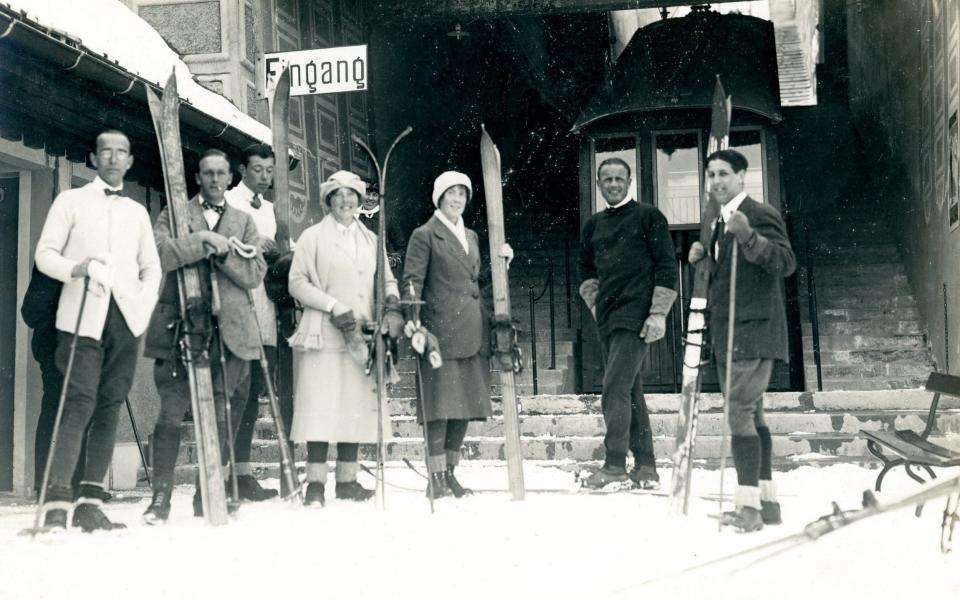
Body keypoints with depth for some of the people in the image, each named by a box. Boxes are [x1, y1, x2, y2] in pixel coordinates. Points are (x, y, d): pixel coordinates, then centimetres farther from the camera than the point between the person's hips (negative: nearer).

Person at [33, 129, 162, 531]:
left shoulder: (138, 212, 20)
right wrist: (76, 268, -17)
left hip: (125, 318, 4)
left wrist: (144, 303, 2)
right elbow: (45, 254, 3)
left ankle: (90, 503, 3)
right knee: (81, 403, -16)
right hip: (83, 316, -4)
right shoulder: (71, 201, 10)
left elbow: (151, 267, 19)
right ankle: (57, 502, -17)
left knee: (109, 408, 0)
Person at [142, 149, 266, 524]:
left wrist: (223, 251, -8)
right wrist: (206, 240, -14)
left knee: (221, 418, 2)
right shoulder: (175, 214, 9)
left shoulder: (243, 221, 18)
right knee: (171, 414, -5)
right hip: (180, 328, -2)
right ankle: (161, 496, 4)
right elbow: (160, 253, -10)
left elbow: (255, 273, 6)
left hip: (228, 331, 2)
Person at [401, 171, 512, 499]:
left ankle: (450, 473, 15)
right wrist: (411, 318, -22)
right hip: (441, 330, -7)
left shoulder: (471, 236, 21)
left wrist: (499, 260, 12)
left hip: (472, 332, 7)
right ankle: (436, 477, -3)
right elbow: (412, 281, -8)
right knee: (441, 404, -8)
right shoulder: (425, 235, 0)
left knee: (467, 402, 6)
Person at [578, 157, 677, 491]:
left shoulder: (648, 217, 0)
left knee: (615, 391, -15)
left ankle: (614, 467, -13)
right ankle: (646, 468, 15)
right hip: (608, 320, 7)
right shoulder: (593, 226, 17)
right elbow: (586, 272, 25)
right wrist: (596, 305, 10)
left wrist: (658, 313, -11)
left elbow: (667, 267, -4)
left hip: (636, 317, -7)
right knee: (630, 393, 9)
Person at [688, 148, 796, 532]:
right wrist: (702, 258, 8)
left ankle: (748, 506, -14)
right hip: (729, 334, 10)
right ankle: (766, 501, 20)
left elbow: (786, 263, -23)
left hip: (752, 331, -10)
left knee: (740, 414, -14)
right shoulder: (722, 222, 18)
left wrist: (748, 236, -36)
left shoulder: (760, 215, -10)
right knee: (751, 415, 13)